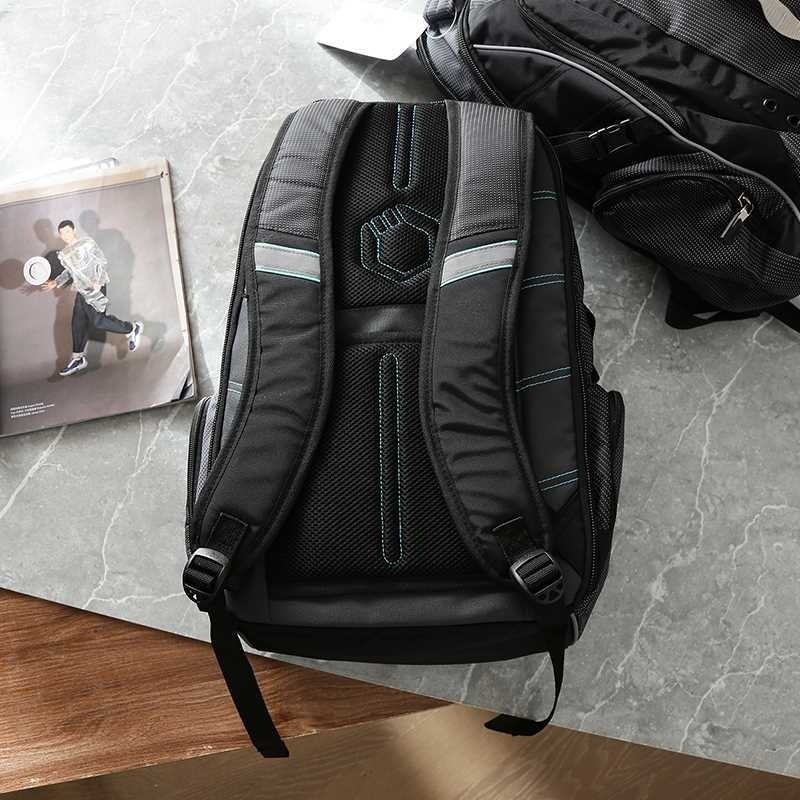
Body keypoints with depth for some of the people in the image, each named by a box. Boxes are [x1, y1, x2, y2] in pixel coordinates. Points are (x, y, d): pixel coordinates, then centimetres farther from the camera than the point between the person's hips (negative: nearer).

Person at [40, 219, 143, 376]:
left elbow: (102, 260, -11)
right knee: (78, 324, 6)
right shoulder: (65, 253, 15)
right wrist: (56, 282, 13)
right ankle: (78, 359, 13)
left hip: (95, 288, -8)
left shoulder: (87, 243, -6)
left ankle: (132, 329, 7)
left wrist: (97, 280, -23)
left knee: (98, 321, -12)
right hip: (81, 291, 8)